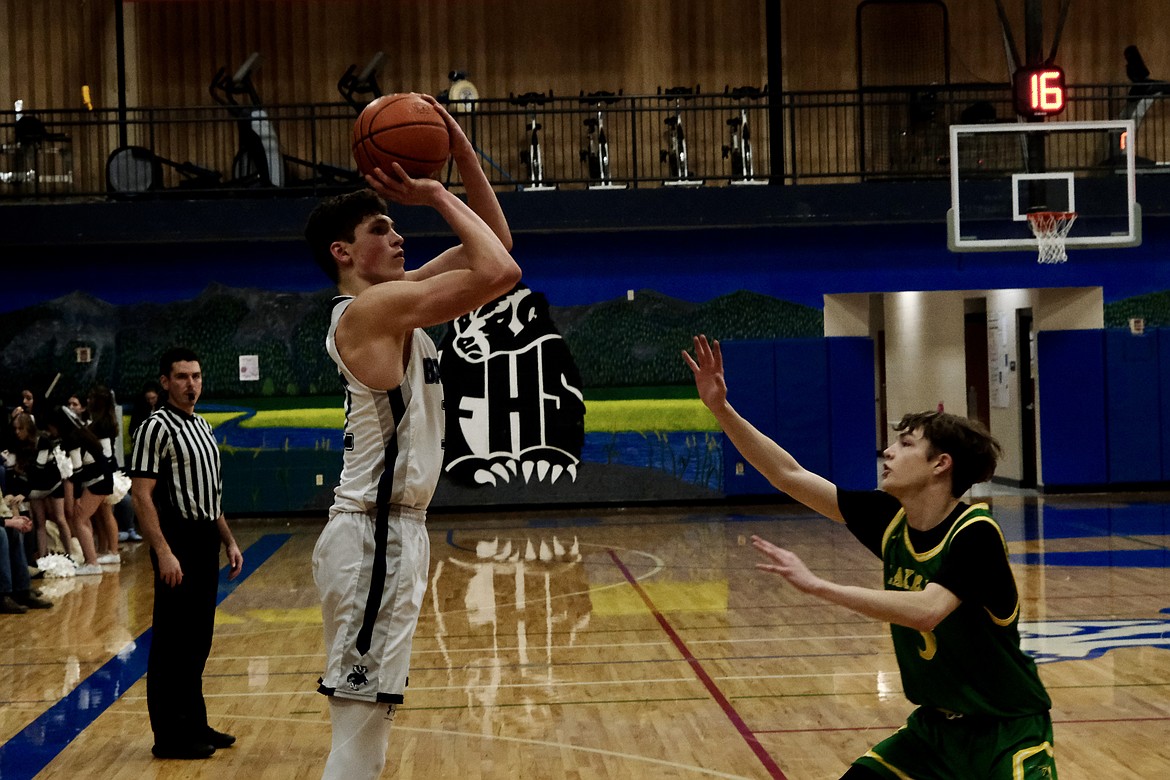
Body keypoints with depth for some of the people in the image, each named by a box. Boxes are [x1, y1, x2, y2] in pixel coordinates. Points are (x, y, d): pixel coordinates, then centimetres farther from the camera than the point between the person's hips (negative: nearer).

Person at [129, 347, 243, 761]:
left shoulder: (203, 427, 16)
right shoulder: (156, 428, -11)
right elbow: (141, 494, -17)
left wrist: (229, 541, 18)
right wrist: (163, 552, -23)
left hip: (205, 542, 9)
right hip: (178, 541, -9)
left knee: (198, 639, 14)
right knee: (173, 642, -3)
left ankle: (193, 724, 23)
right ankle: (170, 735, 4)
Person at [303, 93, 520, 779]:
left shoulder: (396, 299, 13)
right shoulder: (369, 307, -14)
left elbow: (494, 245, 18)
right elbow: (500, 272, -23)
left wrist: (463, 153, 9)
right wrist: (438, 197, -10)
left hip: (397, 530, 10)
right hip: (375, 536, -10)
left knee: (371, 720, 17)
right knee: (359, 725, -8)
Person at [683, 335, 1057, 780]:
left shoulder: (974, 533, -21)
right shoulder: (890, 520, -4)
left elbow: (926, 610, -37)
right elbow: (789, 475, -2)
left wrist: (816, 585, -37)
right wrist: (721, 408, -9)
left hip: (1008, 730, -6)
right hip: (936, 725, 6)